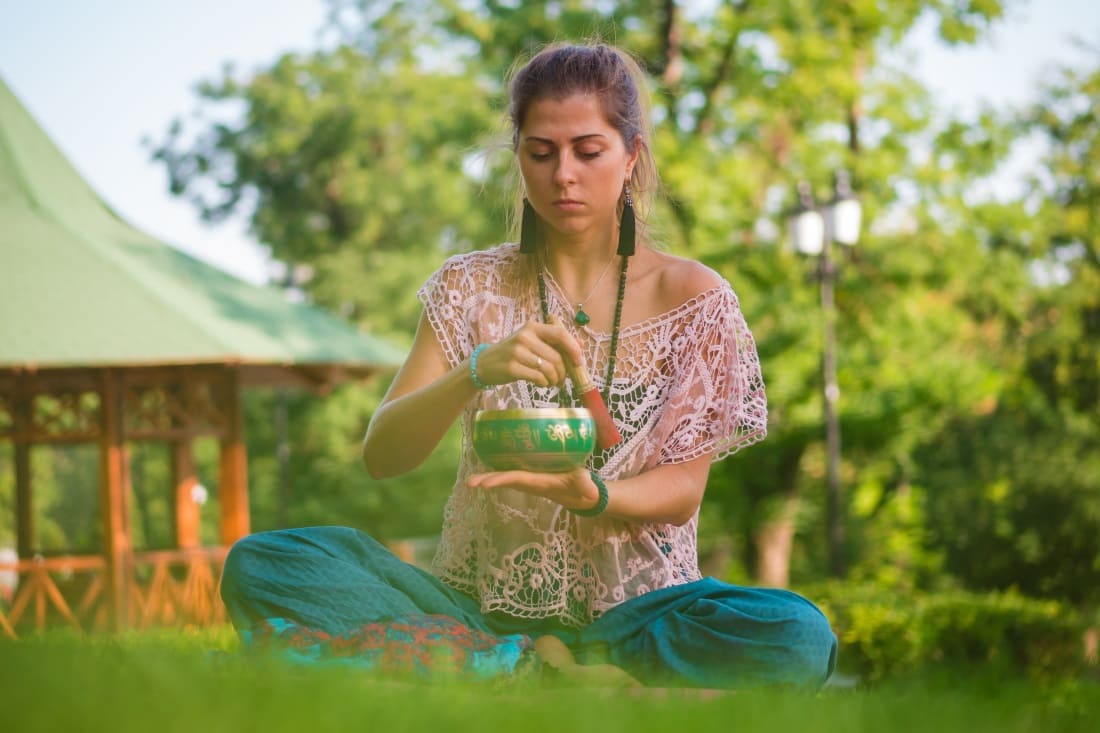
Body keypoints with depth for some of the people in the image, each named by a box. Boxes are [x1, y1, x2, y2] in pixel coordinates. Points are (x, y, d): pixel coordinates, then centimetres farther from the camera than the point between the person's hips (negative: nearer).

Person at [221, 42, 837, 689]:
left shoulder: (694, 298, 2)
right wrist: (477, 372, -26)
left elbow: (682, 490, -2)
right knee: (259, 566, -24)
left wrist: (592, 496, -25)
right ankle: (550, 671, -24)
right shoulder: (475, 288, 5)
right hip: (477, 604, 2)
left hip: (629, 606, -1)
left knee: (798, 639, -34)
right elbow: (382, 456, -5)